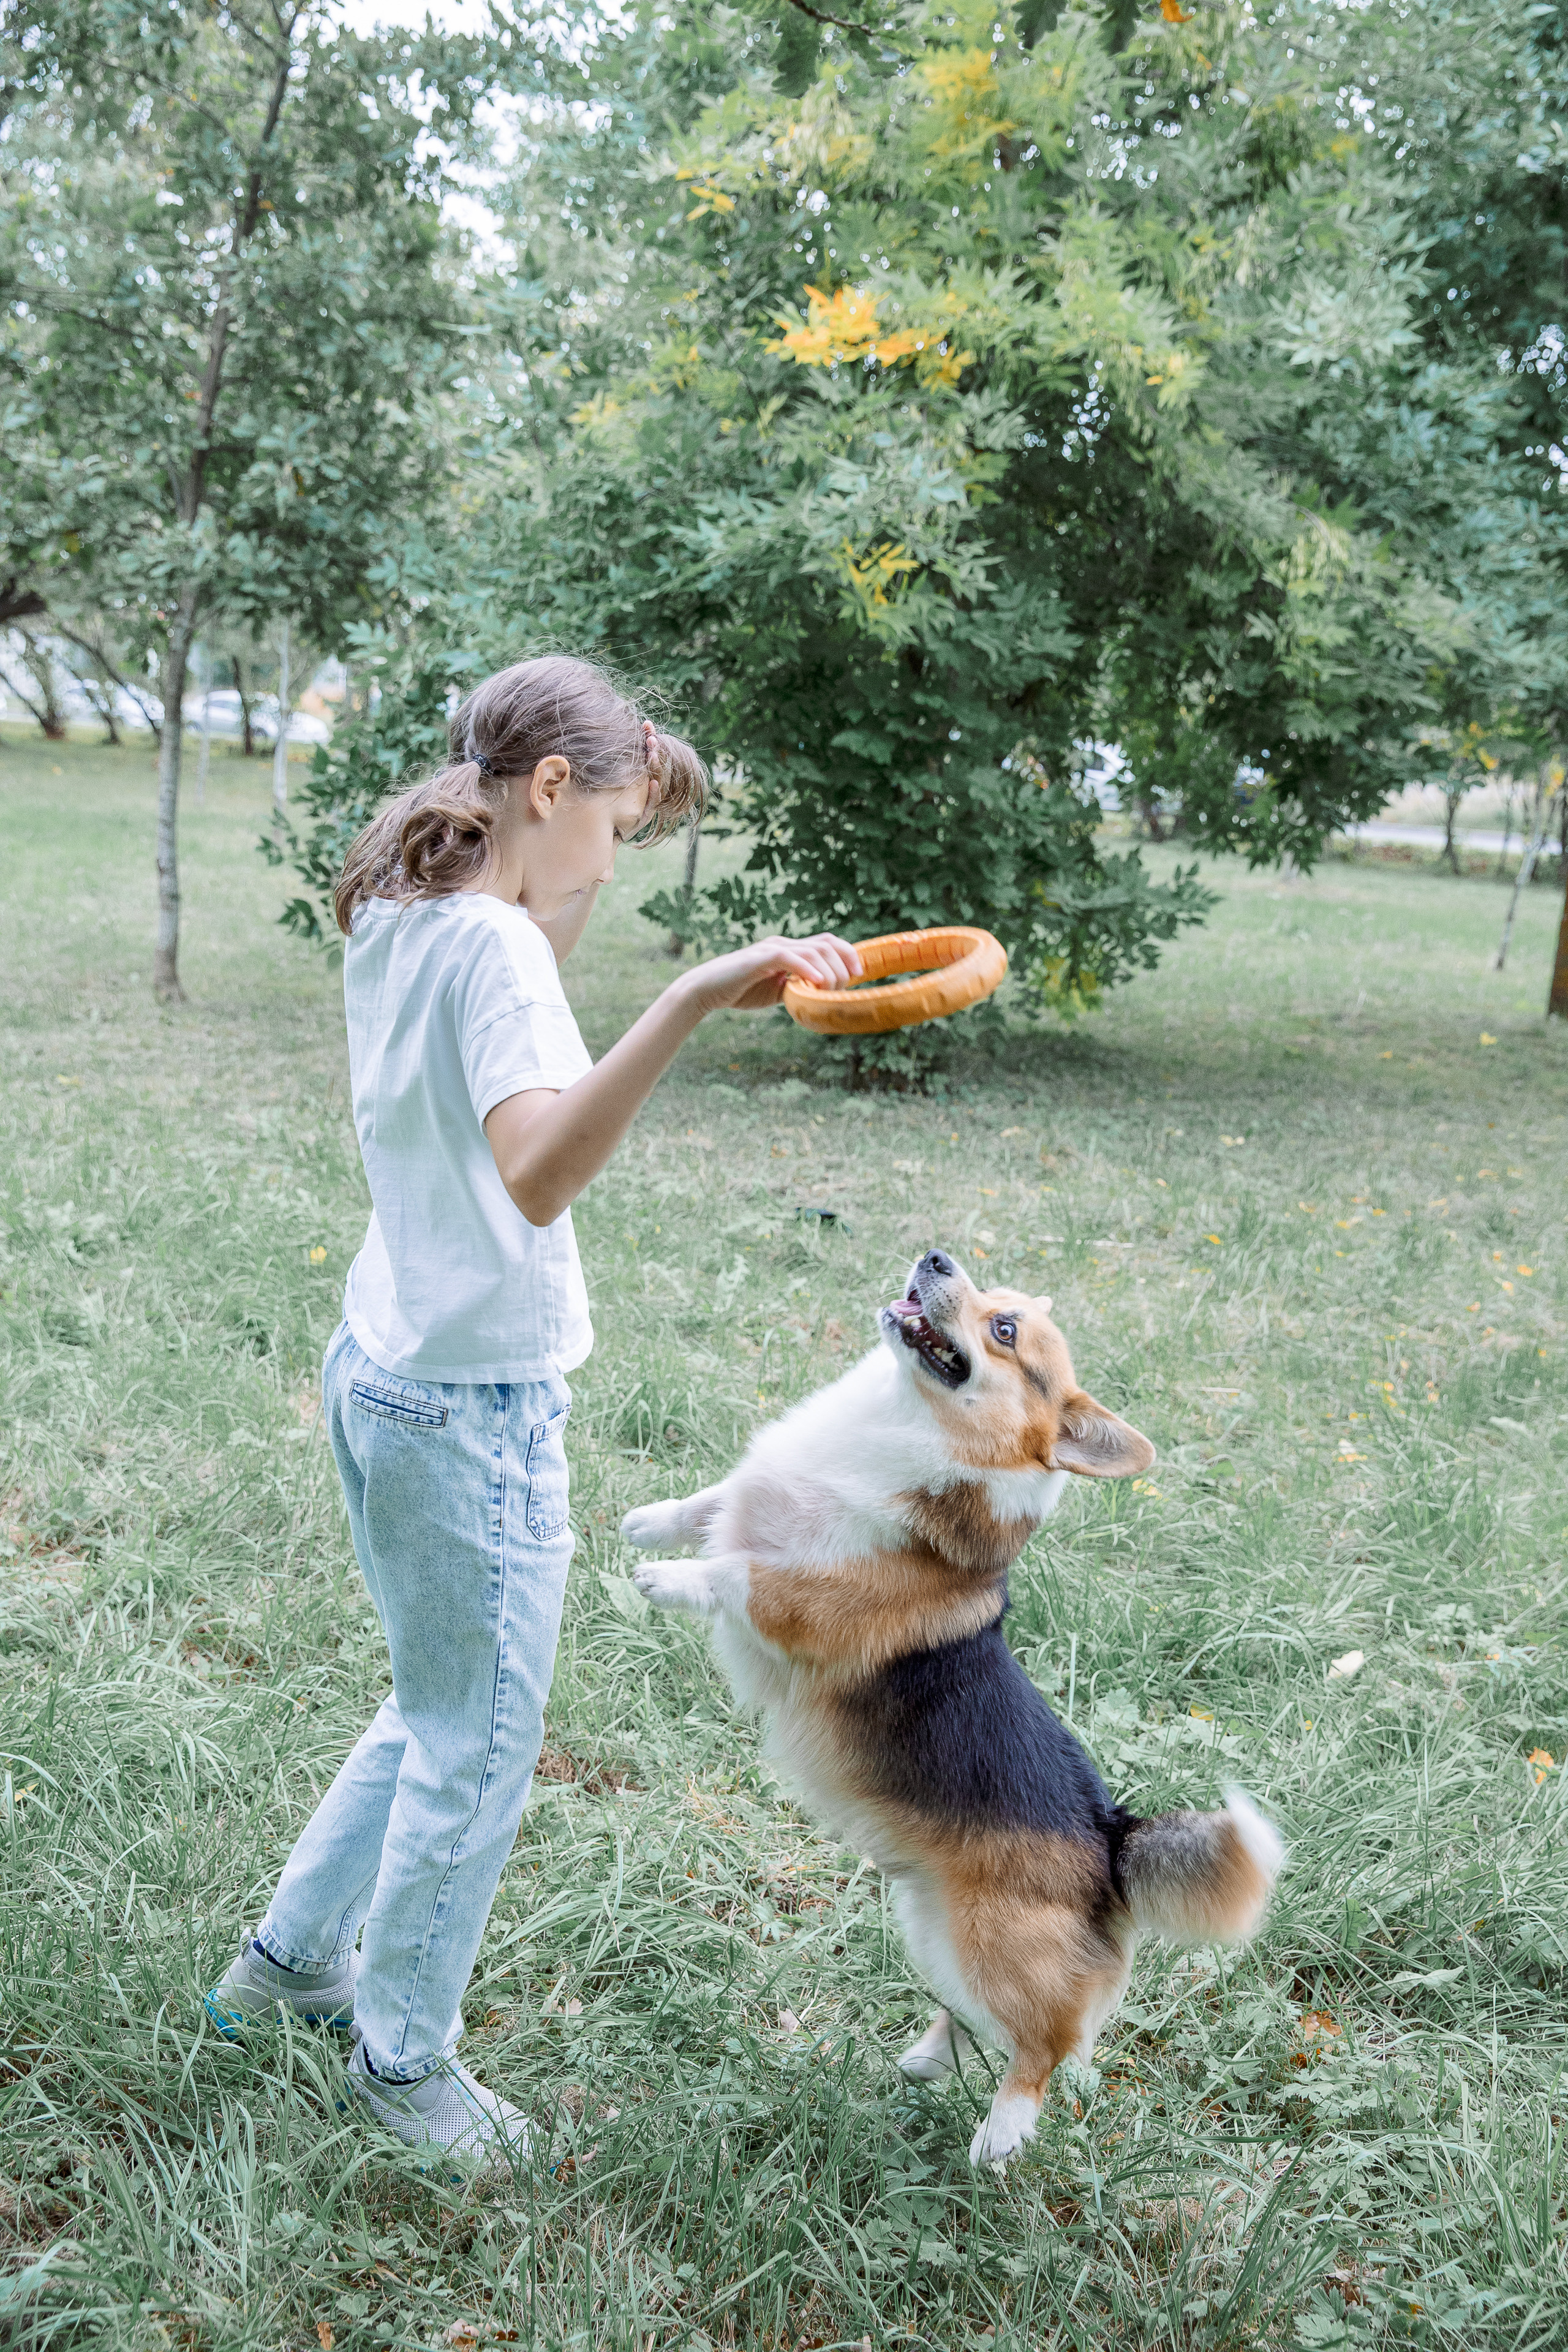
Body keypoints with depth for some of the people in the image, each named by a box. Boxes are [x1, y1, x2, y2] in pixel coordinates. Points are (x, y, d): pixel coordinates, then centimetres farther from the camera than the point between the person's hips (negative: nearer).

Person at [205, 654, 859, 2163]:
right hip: (475, 1412, -10)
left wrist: (588, 871, 18)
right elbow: (538, 1172, -40)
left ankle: (286, 1958, 43)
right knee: (477, 1749, 10)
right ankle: (404, 2056, 30)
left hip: (381, 1372, 10)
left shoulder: (396, 924, 6)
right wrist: (692, 1000, -50)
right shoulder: (490, 945, -22)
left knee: (439, 1709, 27)